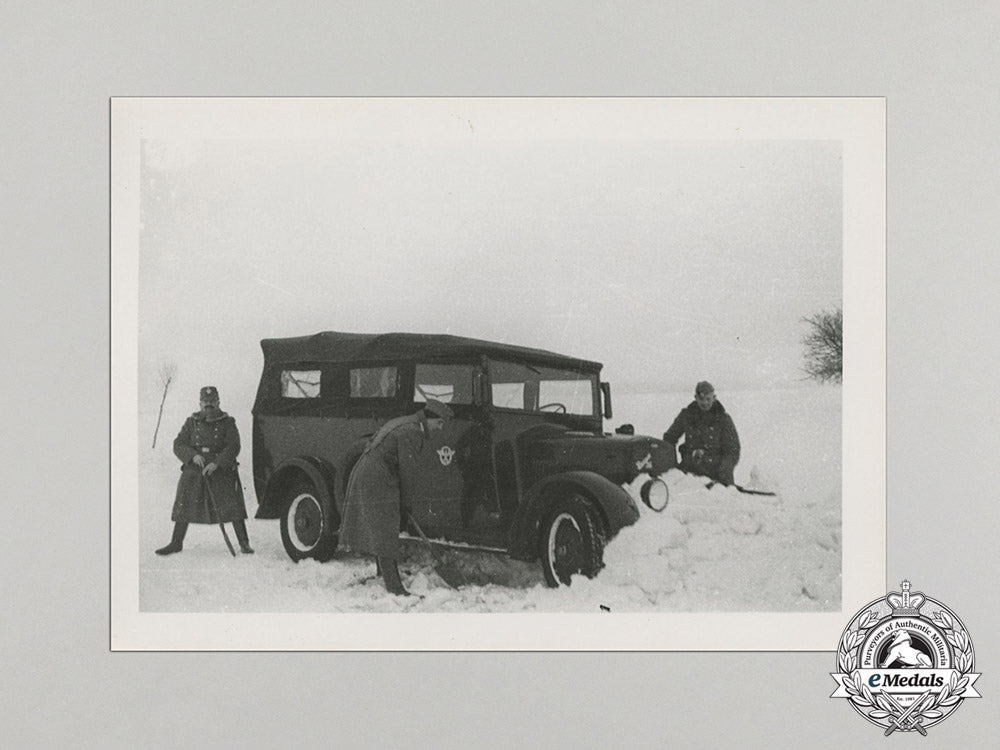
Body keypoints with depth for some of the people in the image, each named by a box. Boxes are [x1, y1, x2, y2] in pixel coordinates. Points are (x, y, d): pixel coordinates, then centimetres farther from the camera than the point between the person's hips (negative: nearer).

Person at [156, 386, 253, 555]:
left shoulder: (227, 423, 1)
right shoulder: (191, 422, 7)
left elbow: (233, 447, -8)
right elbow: (178, 444, 3)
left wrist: (217, 462, -21)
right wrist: (193, 455, -16)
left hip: (221, 472, -2)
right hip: (194, 471, 2)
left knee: (233, 507, -8)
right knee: (184, 507, 3)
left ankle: (244, 544, -1)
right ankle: (176, 543, 16)